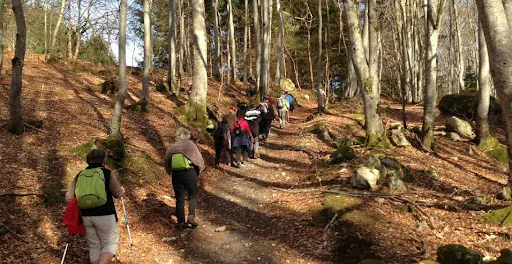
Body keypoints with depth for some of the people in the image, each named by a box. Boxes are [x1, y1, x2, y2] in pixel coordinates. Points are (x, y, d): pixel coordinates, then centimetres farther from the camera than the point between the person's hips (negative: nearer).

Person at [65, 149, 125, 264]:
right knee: (110, 244, 7)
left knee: (94, 246, 16)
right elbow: (118, 193, -7)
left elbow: (68, 197, 4)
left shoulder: (79, 176, 9)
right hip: (105, 216, -4)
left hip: (86, 216, 4)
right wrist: (122, 190, 15)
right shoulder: (108, 173, -2)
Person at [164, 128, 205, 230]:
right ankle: (191, 216, -7)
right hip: (189, 173, -3)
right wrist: (198, 172, 13)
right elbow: (199, 160, 0)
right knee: (193, 196, 11)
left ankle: (181, 222, 10)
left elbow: (167, 162, 11)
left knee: (179, 198, 10)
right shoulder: (190, 144, 0)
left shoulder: (171, 148, 9)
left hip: (176, 174, 3)